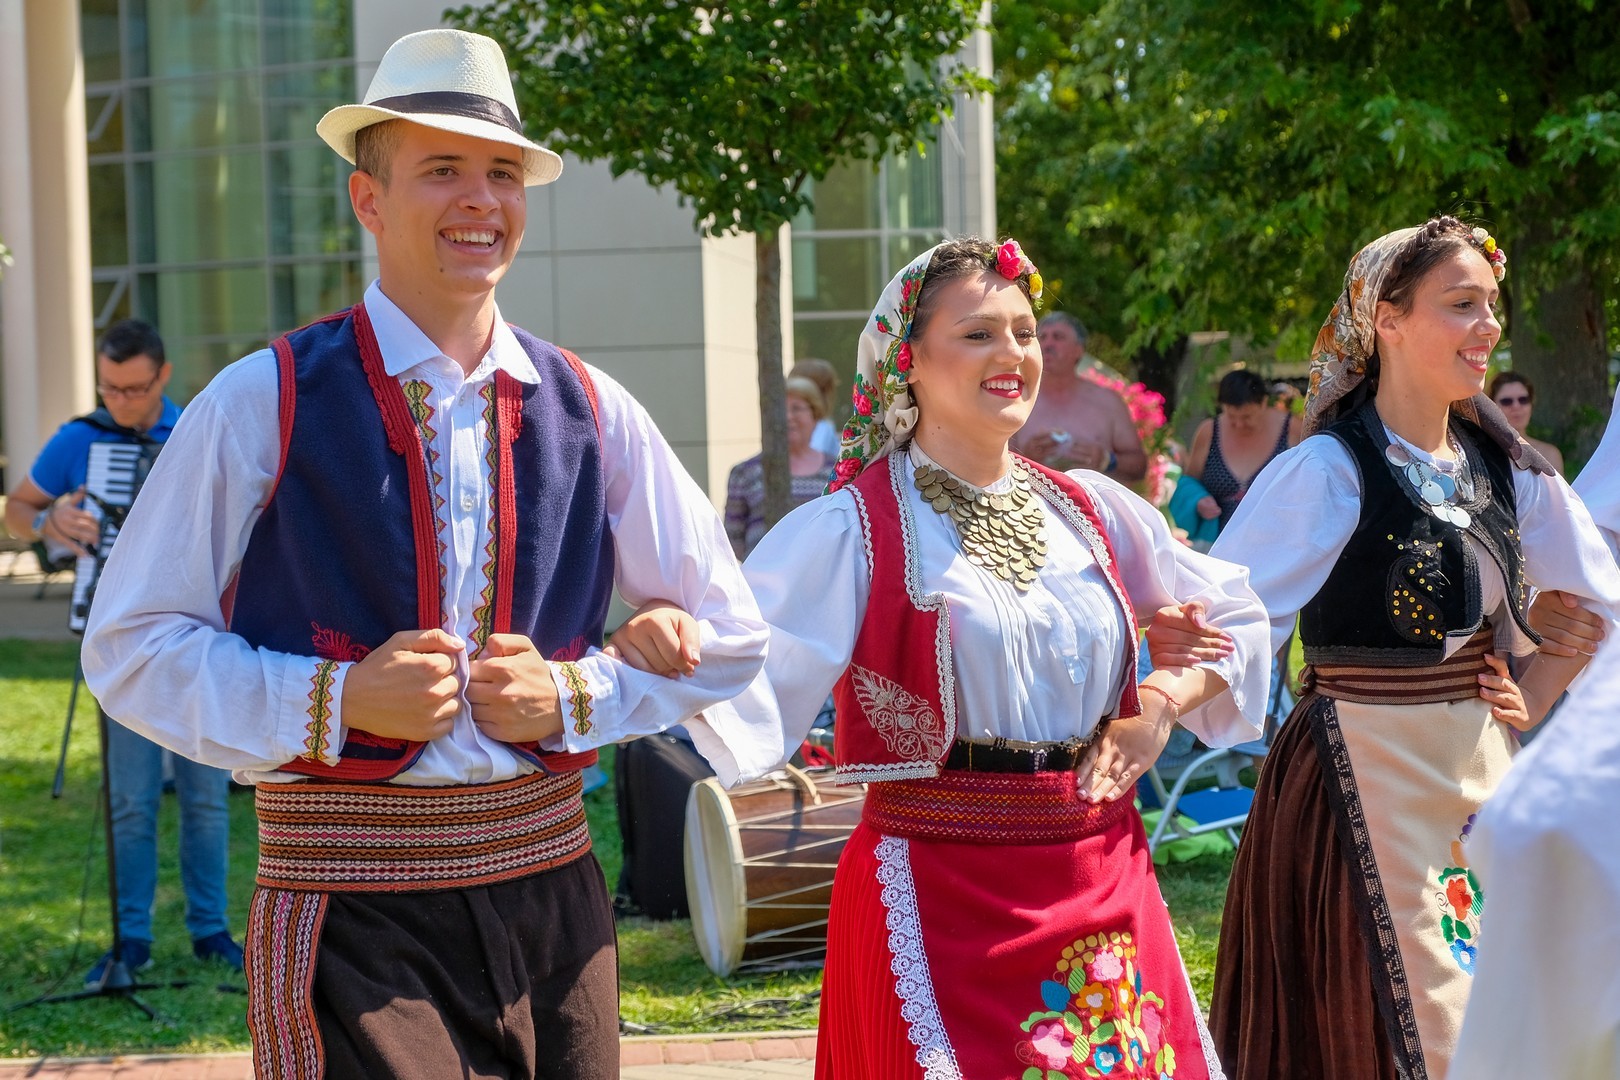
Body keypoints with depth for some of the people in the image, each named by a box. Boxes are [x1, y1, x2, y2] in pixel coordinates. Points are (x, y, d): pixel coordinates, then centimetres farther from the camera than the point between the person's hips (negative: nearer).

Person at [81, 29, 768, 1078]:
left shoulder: (592, 411, 7)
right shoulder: (264, 403, -3)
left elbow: (729, 636, 15)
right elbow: (132, 647, -2)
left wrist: (574, 694, -3)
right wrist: (334, 701, -15)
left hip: (552, 904, 4)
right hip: (354, 923, -4)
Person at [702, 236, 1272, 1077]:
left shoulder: (1089, 509, 9)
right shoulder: (855, 526, -7)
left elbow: (1235, 616, 19)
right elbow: (750, 689, -16)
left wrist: (1163, 703, 2)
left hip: (1104, 880, 5)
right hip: (938, 898, -5)